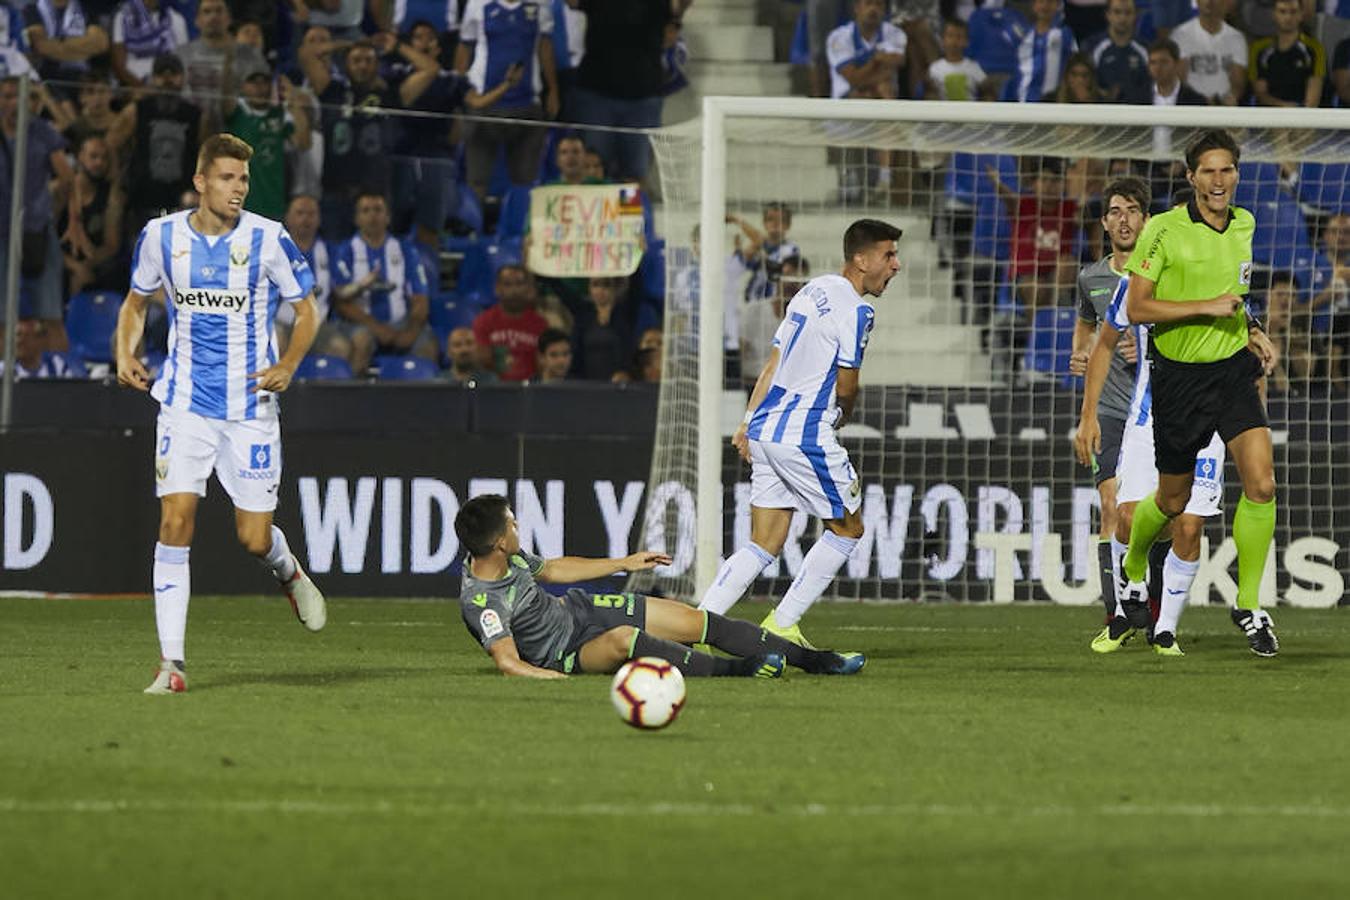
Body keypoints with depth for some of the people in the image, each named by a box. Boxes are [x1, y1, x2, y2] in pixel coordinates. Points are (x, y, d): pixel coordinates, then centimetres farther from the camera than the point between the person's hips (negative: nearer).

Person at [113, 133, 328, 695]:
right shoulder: (161, 236, 0)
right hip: (185, 402, 1)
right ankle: (171, 663, -12)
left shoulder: (268, 240, -7)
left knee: (254, 538, 0)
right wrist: (125, 354, -2)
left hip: (251, 406, -1)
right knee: (175, 518, -14)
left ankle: (288, 571, 40)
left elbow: (307, 310, 4)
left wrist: (289, 364, -13)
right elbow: (137, 301, 16)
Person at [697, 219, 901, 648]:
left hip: (766, 430, 9)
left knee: (765, 545, 10)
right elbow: (846, 386, -11)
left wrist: (749, 421, 21)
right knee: (847, 528, 8)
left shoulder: (813, 290, 16)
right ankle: (781, 625, 5)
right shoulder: (855, 310, -13)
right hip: (805, 436, -9)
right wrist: (842, 416, 11)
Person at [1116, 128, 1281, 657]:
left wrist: (1251, 332, 11)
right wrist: (1206, 306, -21)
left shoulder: (1246, 226, 7)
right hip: (1179, 376, -3)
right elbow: (1136, 308, -14)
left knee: (1261, 484, -15)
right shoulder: (1164, 230, -11)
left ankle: (1249, 605, -5)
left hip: (1234, 370, 3)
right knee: (1173, 501, 9)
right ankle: (1132, 569, 41)